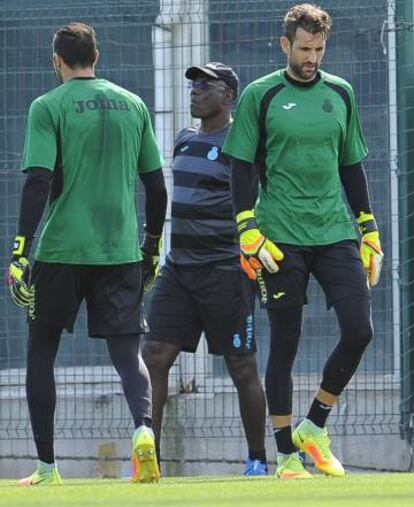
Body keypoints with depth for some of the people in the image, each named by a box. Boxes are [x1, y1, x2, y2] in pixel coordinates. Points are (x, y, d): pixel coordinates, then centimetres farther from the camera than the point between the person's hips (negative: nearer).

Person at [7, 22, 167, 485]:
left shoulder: (48, 107, -4)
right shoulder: (132, 105, 9)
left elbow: (38, 182, -13)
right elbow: (156, 185, 12)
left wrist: (21, 252, -13)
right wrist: (152, 245, 22)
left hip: (60, 250, -3)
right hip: (121, 251, 3)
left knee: (41, 349, 12)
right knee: (127, 352, 3)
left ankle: (46, 465, 11)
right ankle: (143, 427, -27)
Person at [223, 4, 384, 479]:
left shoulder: (340, 93, 12)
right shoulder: (260, 96, 0)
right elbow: (241, 167, 0)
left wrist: (370, 234, 15)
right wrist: (249, 233, -9)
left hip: (336, 234, 4)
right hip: (282, 239, -3)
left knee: (359, 330, -9)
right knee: (284, 345, 0)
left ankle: (314, 426, 10)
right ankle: (287, 455, 8)